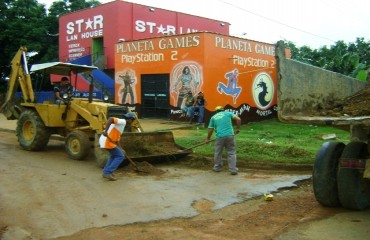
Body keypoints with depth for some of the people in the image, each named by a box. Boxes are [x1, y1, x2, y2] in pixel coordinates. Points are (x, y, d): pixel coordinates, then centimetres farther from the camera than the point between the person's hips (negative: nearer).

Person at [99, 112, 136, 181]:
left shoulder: (122, 124, 21)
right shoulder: (122, 122, -9)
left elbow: (116, 138, 22)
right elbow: (110, 119, -27)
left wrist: (120, 149, 19)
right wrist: (105, 131, -34)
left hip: (104, 140, 10)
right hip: (107, 141, -10)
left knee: (115, 155, 27)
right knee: (120, 156, 0)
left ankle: (105, 172, 25)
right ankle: (108, 172, -3)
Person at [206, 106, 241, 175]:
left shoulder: (213, 117, 14)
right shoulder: (228, 113, 11)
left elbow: (210, 129, 14)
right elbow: (238, 119, 0)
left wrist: (208, 139, 26)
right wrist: (237, 129, 12)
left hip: (220, 137, 0)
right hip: (230, 135, 0)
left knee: (218, 153, 17)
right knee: (231, 153, 6)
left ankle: (217, 167, 27)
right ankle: (233, 169, 5)